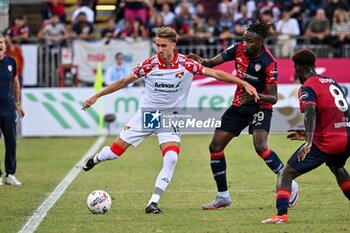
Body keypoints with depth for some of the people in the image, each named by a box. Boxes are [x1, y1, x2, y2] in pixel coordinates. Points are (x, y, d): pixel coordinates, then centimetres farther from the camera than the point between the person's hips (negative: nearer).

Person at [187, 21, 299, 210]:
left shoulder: (268, 63, -21)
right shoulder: (238, 49, -7)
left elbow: (273, 98, -19)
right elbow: (212, 63, -7)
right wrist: (200, 60, -29)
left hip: (260, 107, -6)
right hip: (238, 107, 6)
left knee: (260, 146, -28)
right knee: (215, 146, 0)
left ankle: (290, 185, -13)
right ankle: (223, 196, 11)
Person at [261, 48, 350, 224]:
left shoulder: (307, 87, -7)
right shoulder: (332, 82, 16)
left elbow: (310, 112, -26)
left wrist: (309, 142, -38)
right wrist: (309, 135, 32)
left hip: (325, 143, -7)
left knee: (285, 175, -2)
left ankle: (281, 214, -19)